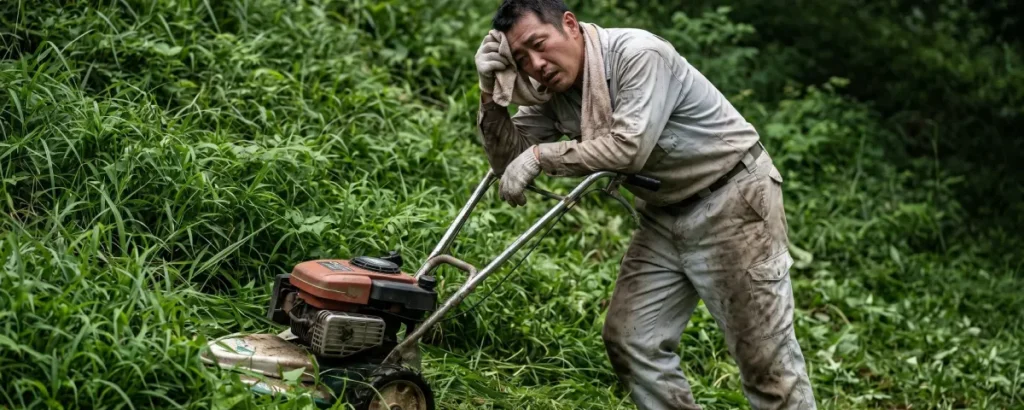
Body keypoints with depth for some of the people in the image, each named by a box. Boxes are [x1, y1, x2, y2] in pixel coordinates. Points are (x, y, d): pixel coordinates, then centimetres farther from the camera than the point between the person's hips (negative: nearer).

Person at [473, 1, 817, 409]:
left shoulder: (639, 54, -24)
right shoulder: (550, 90, -1)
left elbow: (628, 149, -33)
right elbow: (509, 160, -4)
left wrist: (541, 155, -26)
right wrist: (491, 92, -17)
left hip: (732, 200, -8)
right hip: (663, 215, 8)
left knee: (763, 351, -6)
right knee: (628, 339, 3)